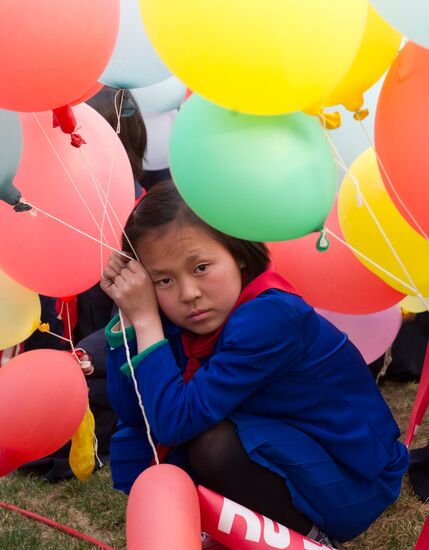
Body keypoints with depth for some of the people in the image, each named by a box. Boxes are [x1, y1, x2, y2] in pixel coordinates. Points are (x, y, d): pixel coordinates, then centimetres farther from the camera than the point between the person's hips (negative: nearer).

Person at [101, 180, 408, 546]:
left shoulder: (270, 318, -31)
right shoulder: (189, 319, -8)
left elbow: (176, 421, -32)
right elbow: (131, 410, -6)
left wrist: (146, 319, -27)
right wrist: (127, 311, -15)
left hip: (355, 483, -7)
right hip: (286, 456, 7)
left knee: (213, 445, -30)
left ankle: (305, 537, -5)